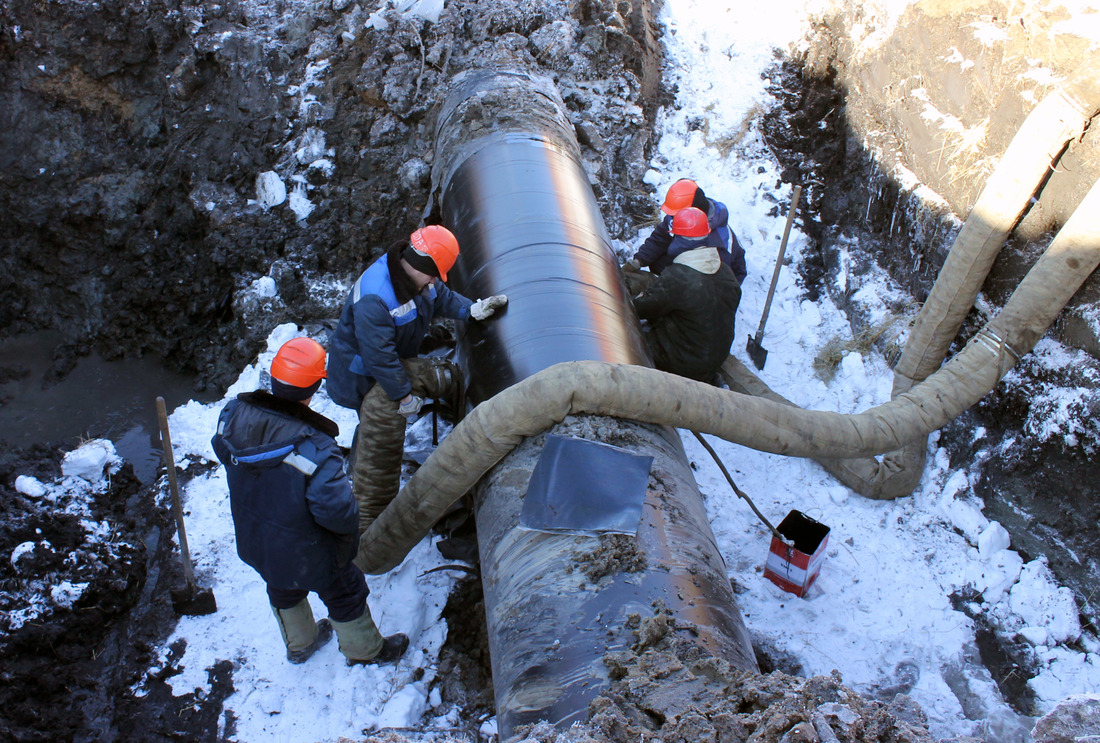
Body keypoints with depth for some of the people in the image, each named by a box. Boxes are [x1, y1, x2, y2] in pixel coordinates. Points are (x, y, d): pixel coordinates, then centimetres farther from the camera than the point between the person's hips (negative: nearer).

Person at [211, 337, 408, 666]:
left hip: (253, 542, 6)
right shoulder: (313, 448, -40)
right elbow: (338, 511, -34)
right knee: (345, 594, 23)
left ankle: (299, 644, 60)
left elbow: (222, 450, 0)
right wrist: (350, 526, -12)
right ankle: (365, 649, 48)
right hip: (306, 554, -6)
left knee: (284, 593, 34)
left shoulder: (234, 414, -22)